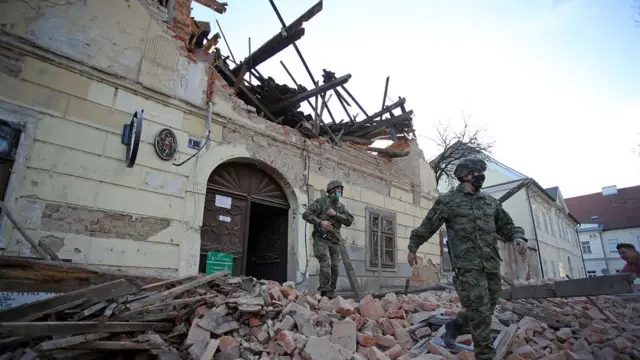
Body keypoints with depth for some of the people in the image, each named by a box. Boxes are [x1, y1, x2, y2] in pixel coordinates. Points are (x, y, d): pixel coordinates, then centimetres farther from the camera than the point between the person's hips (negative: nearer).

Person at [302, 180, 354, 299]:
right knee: (326, 264, -21)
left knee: (334, 268, 1)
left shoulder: (341, 206, 13)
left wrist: (336, 214, -14)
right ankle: (324, 292, -16)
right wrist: (320, 222, -23)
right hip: (321, 239, -5)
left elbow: (349, 221, 0)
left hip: (334, 241, 5)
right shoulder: (321, 201, -2)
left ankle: (330, 295, 11)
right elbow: (306, 215, -10)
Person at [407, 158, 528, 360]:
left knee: (487, 309, 13)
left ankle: (452, 327, 35)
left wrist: (518, 237, -4)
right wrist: (412, 248, 11)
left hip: (491, 265, 6)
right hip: (468, 266, -6)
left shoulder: (490, 202, 16)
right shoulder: (448, 201, -1)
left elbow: (506, 225, 19)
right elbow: (427, 226, 5)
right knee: (480, 313, -5)